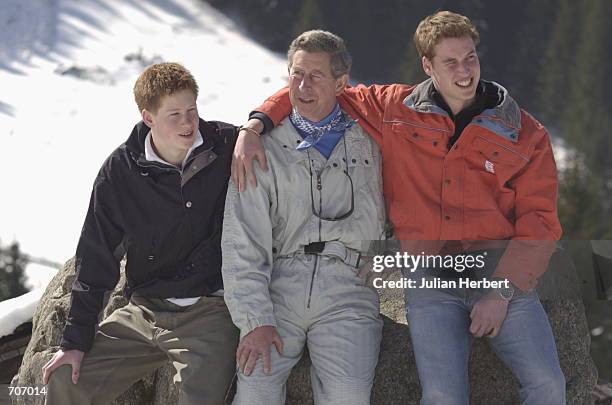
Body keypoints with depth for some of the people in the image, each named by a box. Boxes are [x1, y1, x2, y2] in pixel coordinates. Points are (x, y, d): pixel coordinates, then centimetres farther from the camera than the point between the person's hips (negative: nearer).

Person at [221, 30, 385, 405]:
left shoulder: (367, 144, 14)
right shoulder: (266, 148, 11)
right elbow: (243, 244, 2)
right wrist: (256, 320, -10)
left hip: (346, 291, 0)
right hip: (279, 286, 0)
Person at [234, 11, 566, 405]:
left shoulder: (525, 133, 7)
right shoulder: (395, 110, 9)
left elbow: (539, 220, 3)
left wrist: (502, 292, -8)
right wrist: (254, 126, -2)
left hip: (502, 272, 0)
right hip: (430, 280, 0)